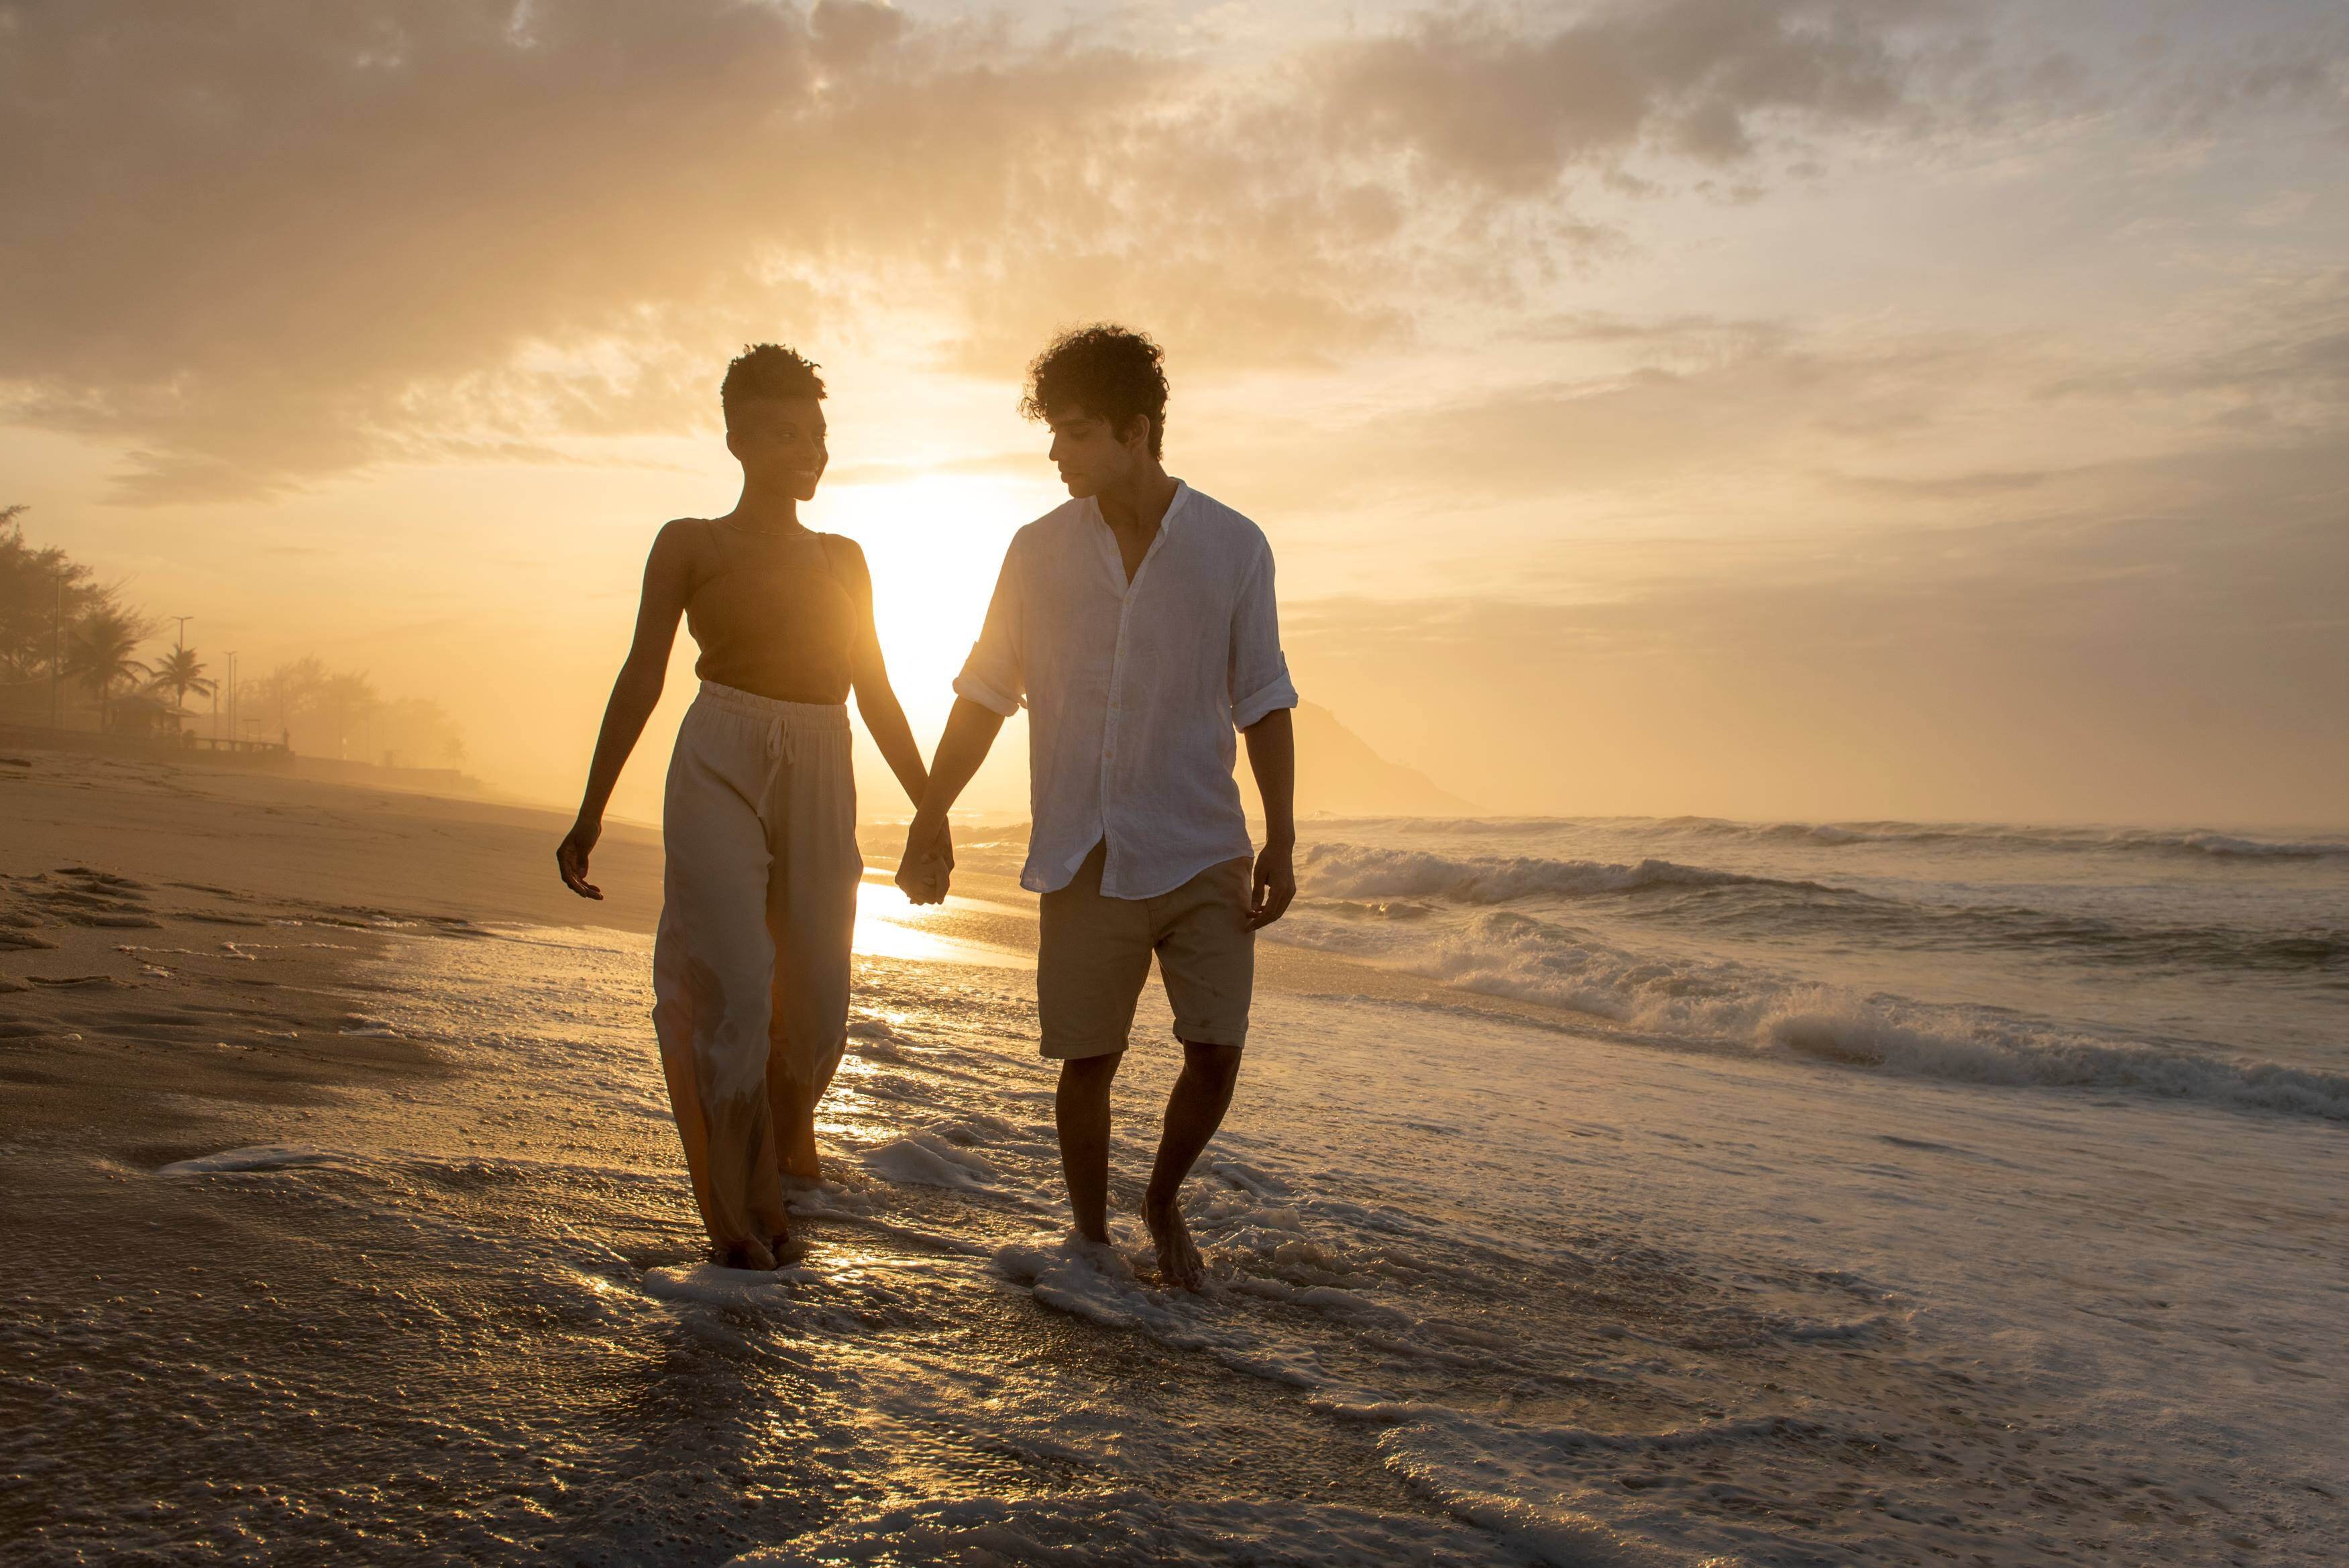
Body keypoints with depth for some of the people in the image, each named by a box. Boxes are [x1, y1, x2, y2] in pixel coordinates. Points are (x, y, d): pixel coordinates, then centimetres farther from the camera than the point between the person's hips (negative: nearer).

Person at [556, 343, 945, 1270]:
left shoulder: (843, 559, 18)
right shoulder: (691, 544, 8)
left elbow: (877, 694, 18)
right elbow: (642, 678, 3)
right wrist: (590, 812, -2)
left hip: (821, 784, 4)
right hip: (721, 770, -4)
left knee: (816, 1004, 4)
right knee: (729, 992, -11)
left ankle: (780, 1145, 32)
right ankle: (740, 1213, 1)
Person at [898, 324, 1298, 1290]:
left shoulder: (1233, 547, 0)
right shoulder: (1040, 551, 3)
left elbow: (1263, 703, 3)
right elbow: (985, 693, 8)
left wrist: (1281, 841, -2)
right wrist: (930, 819, 5)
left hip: (1204, 854, 0)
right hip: (1086, 856, 1)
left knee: (1217, 1050, -4)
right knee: (1087, 1058, 3)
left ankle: (1163, 1200, 24)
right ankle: (1091, 1239, 22)